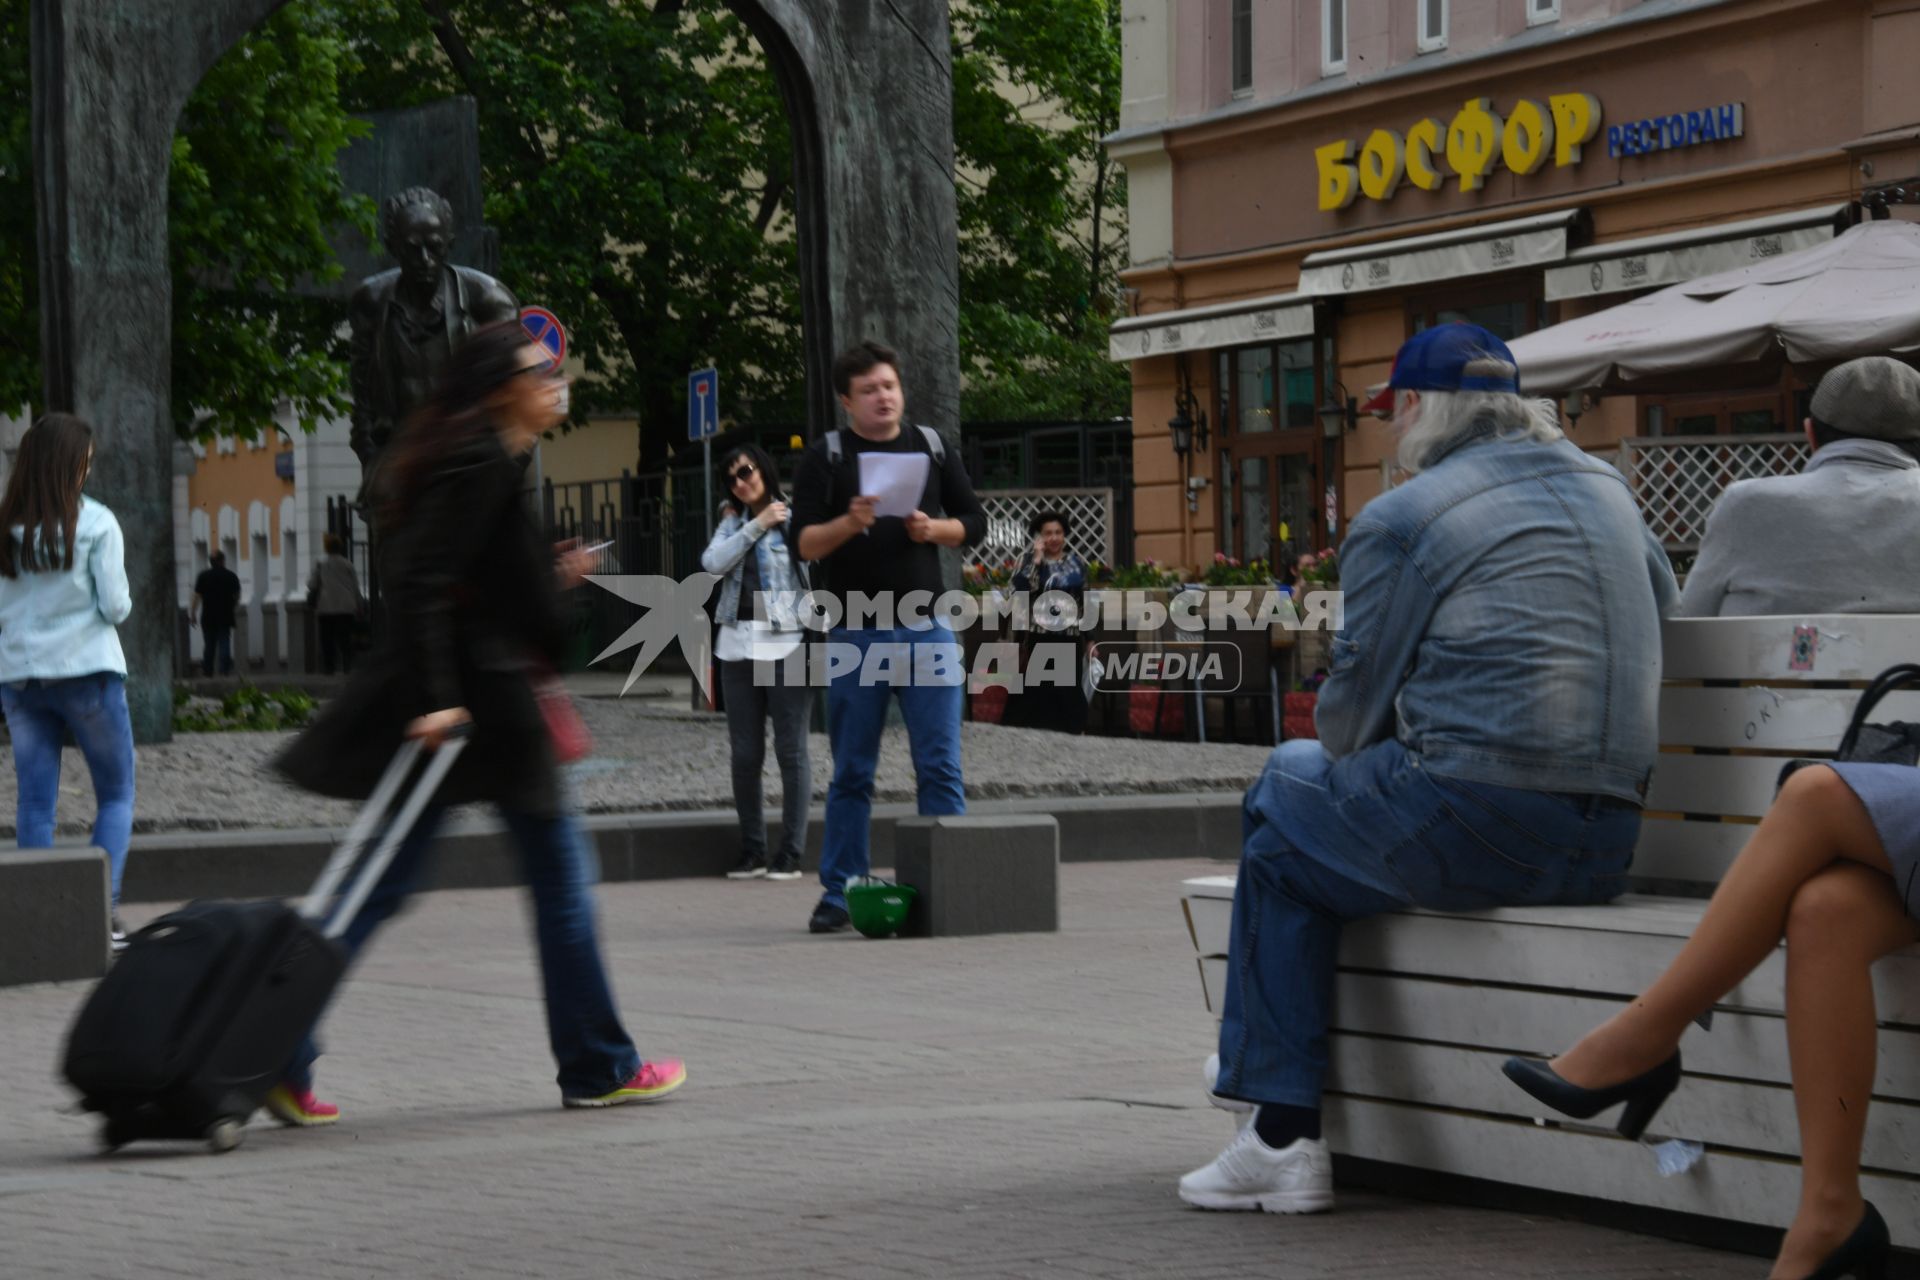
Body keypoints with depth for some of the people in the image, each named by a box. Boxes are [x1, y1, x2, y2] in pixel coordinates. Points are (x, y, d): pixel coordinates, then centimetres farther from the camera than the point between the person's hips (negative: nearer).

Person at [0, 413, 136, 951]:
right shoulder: (95, 523, -9)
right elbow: (115, 604, -9)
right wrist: (120, 605, 12)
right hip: (87, 670, -3)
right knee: (116, 794, 9)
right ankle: (104, 905, -5)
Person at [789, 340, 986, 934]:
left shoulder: (933, 449, 10)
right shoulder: (826, 457, 2)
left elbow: (974, 521, 14)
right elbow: (805, 542, -4)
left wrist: (934, 529, -6)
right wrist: (849, 522, -23)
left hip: (927, 628, 2)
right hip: (856, 633, -1)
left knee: (940, 768, -2)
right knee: (851, 773, 4)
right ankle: (839, 892, 11)